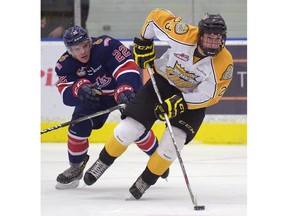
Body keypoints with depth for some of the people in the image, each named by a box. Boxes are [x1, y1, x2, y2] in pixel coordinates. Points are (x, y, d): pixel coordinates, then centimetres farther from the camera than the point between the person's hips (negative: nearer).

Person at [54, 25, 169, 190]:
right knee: (79, 125, -14)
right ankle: (76, 167, 7)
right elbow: (67, 95, -28)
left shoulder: (106, 46, -33)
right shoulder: (65, 65, -19)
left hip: (127, 88, -4)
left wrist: (124, 91, -58)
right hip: (94, 96, 4)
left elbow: (127, 68, -42)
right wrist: (80, 88, -51)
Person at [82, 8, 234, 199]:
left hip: (193, 98, 0)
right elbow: (156, 17, -13)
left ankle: (146, 180, 5)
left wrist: (178, 103, -31)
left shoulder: (224, 63, -27)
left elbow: (209, 96, -22)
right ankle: (103, 163, 18)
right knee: (129, 128, -7)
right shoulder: (184, 36, -28)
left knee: (173, 142, -17)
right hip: (163, 81, 0)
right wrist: (144, 44, -4)